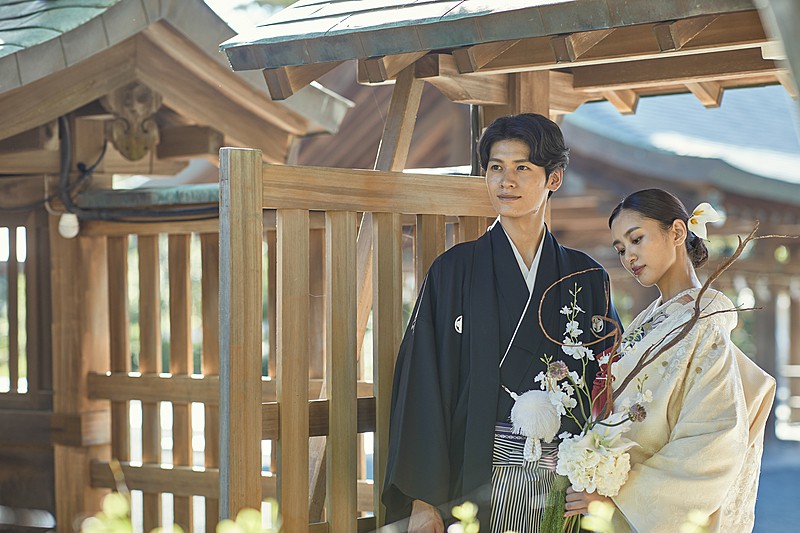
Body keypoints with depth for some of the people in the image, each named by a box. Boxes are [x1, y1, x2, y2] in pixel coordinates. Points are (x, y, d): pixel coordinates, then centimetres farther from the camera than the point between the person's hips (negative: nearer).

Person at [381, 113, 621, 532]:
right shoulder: (453, 271, 0)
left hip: (564, 482, 2)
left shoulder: (586, 278, 7)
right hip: (475, 478, -2)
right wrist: (422, 498, -10)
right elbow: (422, 385, -4)